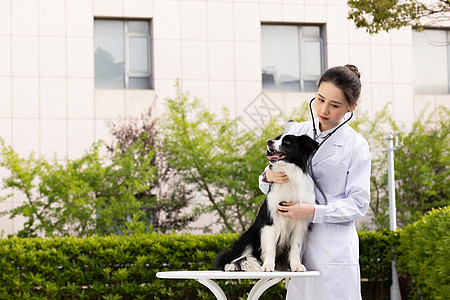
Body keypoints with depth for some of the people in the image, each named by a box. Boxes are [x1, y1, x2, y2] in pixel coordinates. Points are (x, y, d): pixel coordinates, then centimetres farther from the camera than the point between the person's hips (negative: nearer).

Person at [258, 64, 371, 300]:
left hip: (334, 250, -3)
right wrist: (269, 177, -9)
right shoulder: (296, 132, 10)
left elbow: (358, 203, -6)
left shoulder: (356, 146, -2)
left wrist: (313, 211, -18)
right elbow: (267, 186, 15)